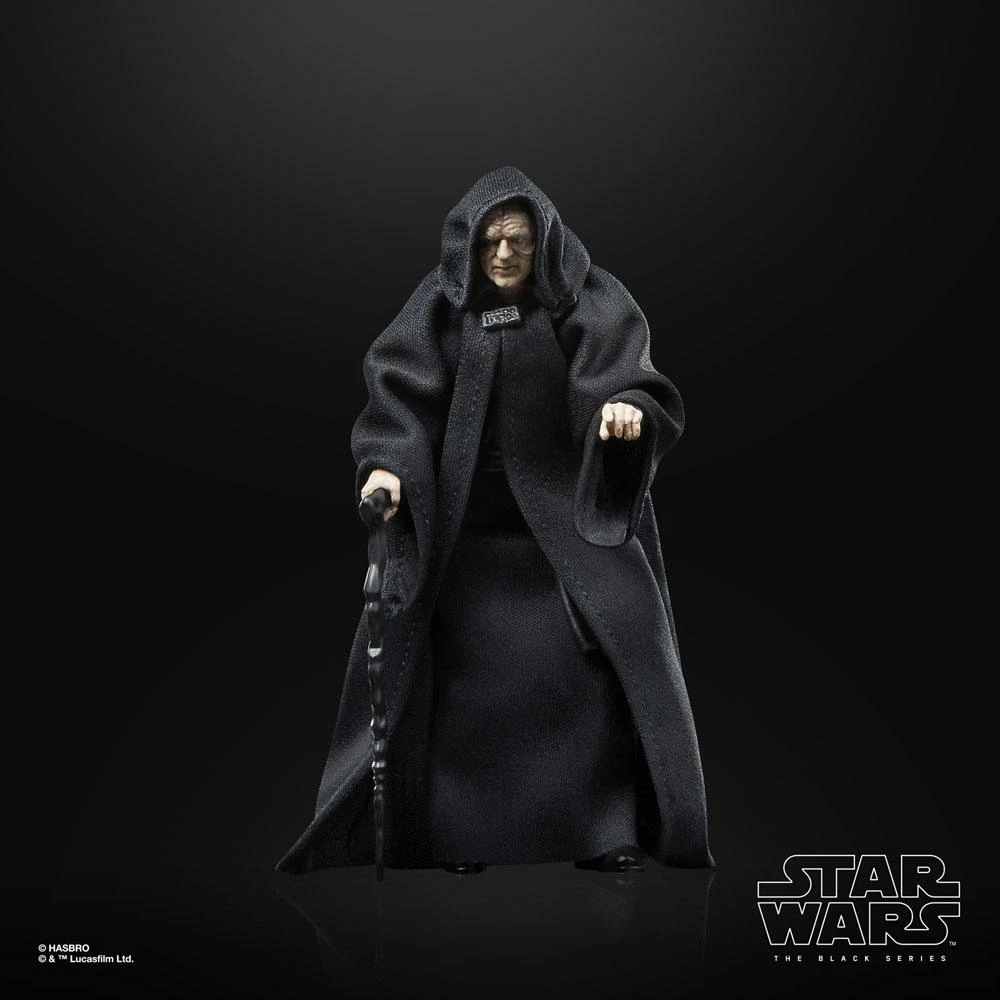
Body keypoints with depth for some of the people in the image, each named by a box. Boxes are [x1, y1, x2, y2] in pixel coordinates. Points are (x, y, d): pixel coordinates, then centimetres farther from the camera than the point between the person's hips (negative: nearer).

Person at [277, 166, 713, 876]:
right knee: (465, 665, -2)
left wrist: (626, 403, -41)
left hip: (570, 515, -1)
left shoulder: (586, 299, -1)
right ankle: (459, 830, 7)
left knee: (593, 656, -10)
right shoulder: (442, 308, 2)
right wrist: (386, 464, -29)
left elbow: (618, 367, -17)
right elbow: (403, 389, -10)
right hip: (467, 520, 1)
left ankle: (606, 827, -2)